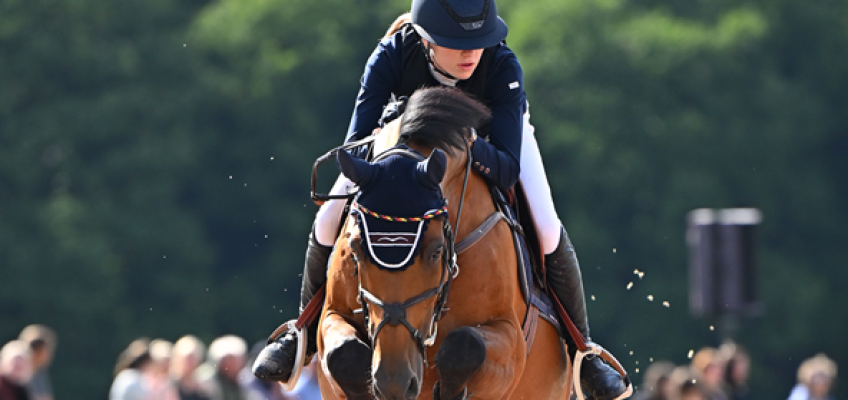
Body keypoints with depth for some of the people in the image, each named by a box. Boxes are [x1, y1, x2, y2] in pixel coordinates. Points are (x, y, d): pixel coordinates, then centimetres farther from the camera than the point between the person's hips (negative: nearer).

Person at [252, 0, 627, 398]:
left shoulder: (502, 66, -40)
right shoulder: (392, 56, -38)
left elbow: (507, 172, -43)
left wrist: (469, 145, -62)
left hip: (489, 133, -1)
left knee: (548, 231, -20)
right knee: (330, 222, -13)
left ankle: (581, 349, 3)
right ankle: (306, 332, 15)